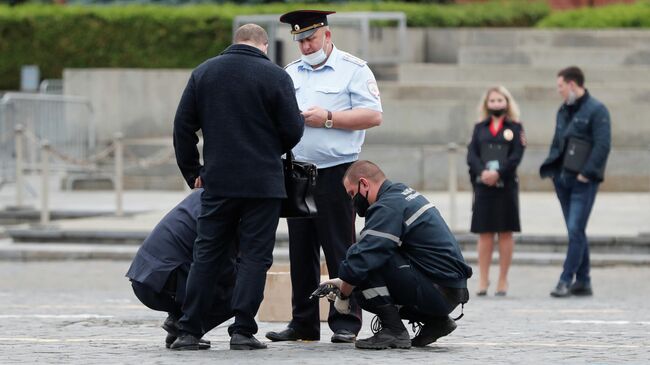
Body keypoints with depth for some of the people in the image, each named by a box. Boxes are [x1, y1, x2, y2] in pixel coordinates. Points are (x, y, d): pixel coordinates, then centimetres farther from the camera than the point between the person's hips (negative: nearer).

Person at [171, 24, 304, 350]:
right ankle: (242, 332, -4)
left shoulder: (203, 72, 8)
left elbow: (183, 127, 8)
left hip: (217, 182, 3)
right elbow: (292, 131, -4)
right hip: (263, 183, -3)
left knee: (206, 255, 8)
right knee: (254, 256, 1)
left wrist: (192, 172, 17)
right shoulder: (275, 76, -5)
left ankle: (189, 331, 5)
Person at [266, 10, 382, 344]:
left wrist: (328, 118, -14)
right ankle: (303, 323, 11)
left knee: (340, 250, -5)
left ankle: (346, 322, -1)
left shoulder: (353, 70, 0)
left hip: (335, 174, -6)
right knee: (301, 250, 6)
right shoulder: (291, 74, 18)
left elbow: (373, 116, -9)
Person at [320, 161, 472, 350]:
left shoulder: (388, 207, -15)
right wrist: (344, 282, 20)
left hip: (439, 291, -10)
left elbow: (361, 260, -19)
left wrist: (343, 295, -3)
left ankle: (394, 331, -12)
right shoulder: (405, 194, 17)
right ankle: (435, 321, 16)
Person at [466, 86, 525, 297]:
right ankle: (483, 280, 5)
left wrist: (498, 173, -17)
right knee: (485, 233, 1)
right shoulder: (480, 128, 12)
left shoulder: (515, 128, 6)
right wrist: (482, 172, -16)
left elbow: (516, 156, -4)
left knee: (505, 233, 1)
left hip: (506, 184, -2)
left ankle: (503, 280, 5)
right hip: (483, 185, 2)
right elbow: (471, 154, 3)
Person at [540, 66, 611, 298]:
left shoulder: (596, 110, -8)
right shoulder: (564, 111, 17)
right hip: (563, 179, 8)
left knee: (575, 230, -12)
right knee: (576, 232, 11)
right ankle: (583, 282, 16)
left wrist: (586, 172, -18)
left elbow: (603, 145, -15)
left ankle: (566, 280, -12)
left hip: (583, 181, -8)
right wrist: (551, 168, 8)